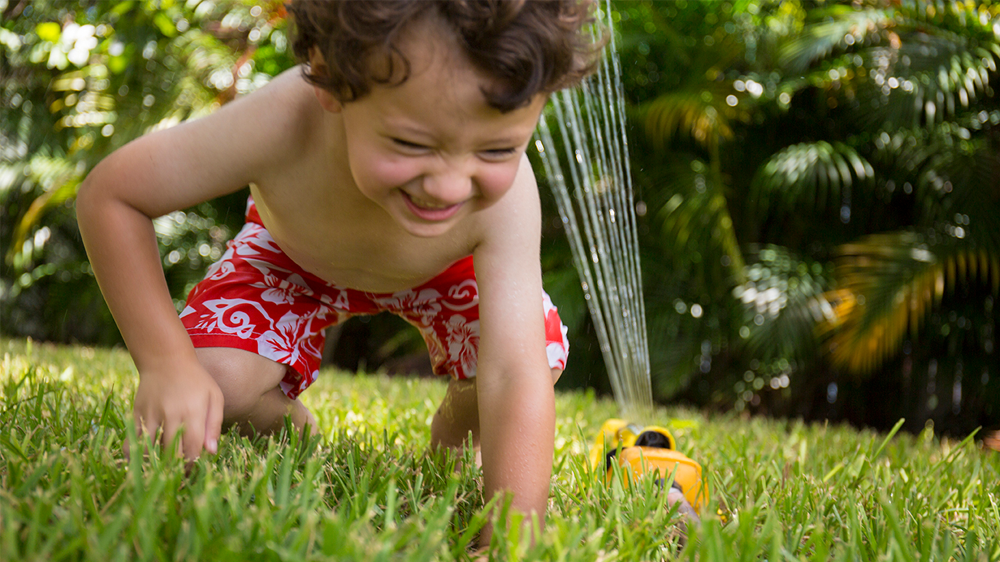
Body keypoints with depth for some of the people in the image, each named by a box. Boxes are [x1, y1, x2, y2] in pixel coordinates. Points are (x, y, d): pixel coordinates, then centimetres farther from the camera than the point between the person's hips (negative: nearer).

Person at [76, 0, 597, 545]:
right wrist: (165, 362, -40)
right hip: (293, 249, 0)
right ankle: (292, 429, 16)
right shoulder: (283, 123, -45)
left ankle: (448, 446, 12)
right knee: (216, 384, -23)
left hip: (441, 265, 1)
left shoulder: (504, 198, -43)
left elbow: (515, 377, -45)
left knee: (538, 352, -24)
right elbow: (109, 195, -32)